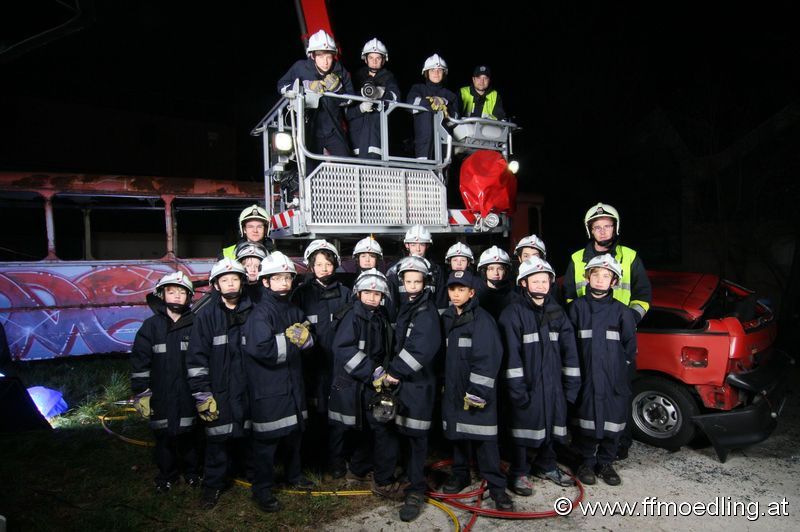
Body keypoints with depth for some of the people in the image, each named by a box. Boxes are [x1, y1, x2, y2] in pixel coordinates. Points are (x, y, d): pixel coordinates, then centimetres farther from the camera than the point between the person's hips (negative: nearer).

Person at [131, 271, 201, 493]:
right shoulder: (152, 325, -1)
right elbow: (139, 361, 0)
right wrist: (141, 393, -2)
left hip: (189, 394, 0)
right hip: (161, 396, 0)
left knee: (190, 434, 11)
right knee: (164, 436, 9)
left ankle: (192, 470, 31)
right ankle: (166, 474, 29)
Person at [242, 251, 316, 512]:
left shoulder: (294, 311, 10)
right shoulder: (261, 313, -16)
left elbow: (309, 340, 6)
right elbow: (263, 349, -29)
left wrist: (301, 336, -16)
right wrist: (293, 343, -17)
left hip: (293, 384, 8)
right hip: (268, 390, -7)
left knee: (295, 432, 20)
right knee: (267, 440, 3)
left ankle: (294, 475, 40)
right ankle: (262, 489, 21)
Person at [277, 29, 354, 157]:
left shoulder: (340, 71, 0)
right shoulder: (301, 67, -5)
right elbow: (281, 86, -7)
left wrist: (337, 88, -19)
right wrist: (307, 86, -20)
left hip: (334, 129, 2)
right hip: (310, 128, -2)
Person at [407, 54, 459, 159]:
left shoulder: (450, 95, 20)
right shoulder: (418, 88, 18)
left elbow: (455, 117, 5)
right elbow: (411, 105, -3)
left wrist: (444, 105, -11)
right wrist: (431, 101, -15)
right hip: (421, 135, -1)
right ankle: (423, 159, -29)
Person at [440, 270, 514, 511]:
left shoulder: (482, 319, -11)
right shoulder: (447, 318, 11)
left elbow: (487, 357, -17)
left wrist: (478, 390, -21)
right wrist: (443, 383, 16)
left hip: (477, 390, -6)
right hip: (453, 388, 6)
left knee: (484, 438, -4)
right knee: (457, 433, 15)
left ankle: (496, 486, 6)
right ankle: (460, 474, 30)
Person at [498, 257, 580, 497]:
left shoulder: (557, 311, 7)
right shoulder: (514, 313, -10)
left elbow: (569, 349, 6)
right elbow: (512, 353, -14)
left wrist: (571, 383, 3)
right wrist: (516, 387, -18)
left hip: (553, 382, 5)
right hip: (526, 383, -5)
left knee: (552, 425, 17)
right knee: (524, 427, 4)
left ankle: (546, 466, 37)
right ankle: (518, 474, 20)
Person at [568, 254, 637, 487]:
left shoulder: (621, 311, 2)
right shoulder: (577, 307, 2)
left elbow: (630, 343, 8)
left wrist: (621, 364, 5)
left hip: (614, 380, 0)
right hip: (585, 377, 0)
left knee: (612, 423, 6)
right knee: (586, 422, 6)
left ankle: (605, 463, 25)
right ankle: (588, 462, 24)